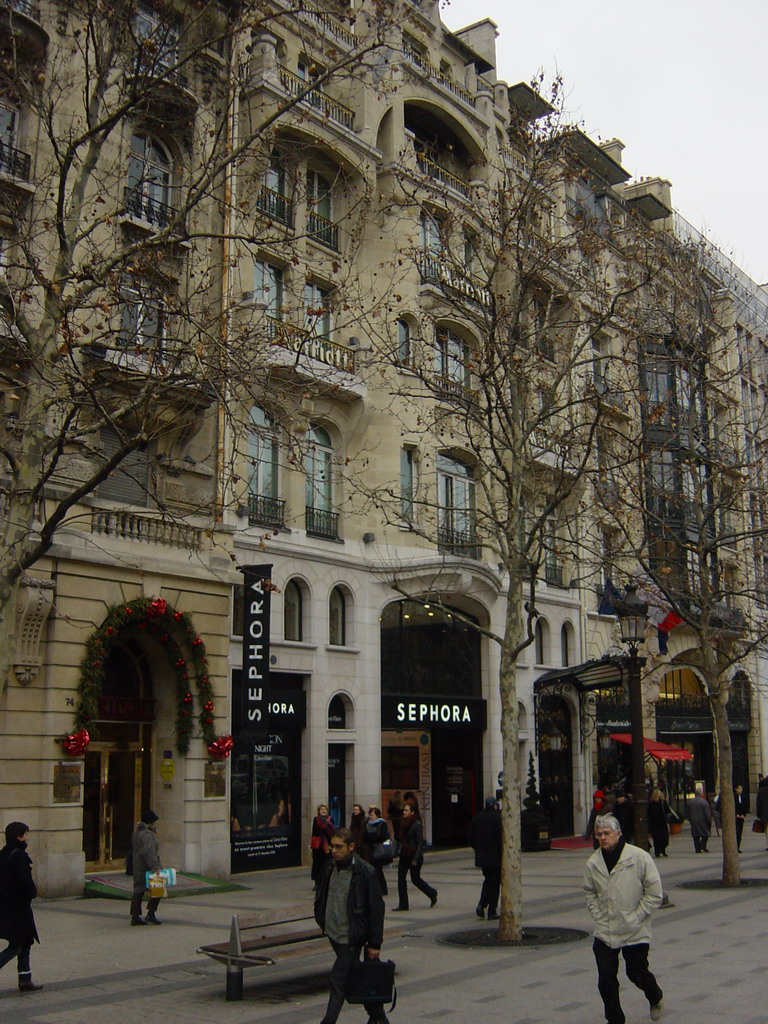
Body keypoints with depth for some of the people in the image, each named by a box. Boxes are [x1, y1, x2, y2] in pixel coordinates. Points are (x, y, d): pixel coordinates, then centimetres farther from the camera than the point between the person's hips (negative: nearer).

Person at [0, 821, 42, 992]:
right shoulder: (20, 856, -19)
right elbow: (25, 882, -23)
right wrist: (33, 892, -3)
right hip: (18, 907, -9)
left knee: (25, 942, 15)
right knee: (16, 946, -1)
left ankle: (25, 980, 18)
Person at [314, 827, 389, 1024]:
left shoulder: (365, 872, -16)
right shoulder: (330, 867, 3)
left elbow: (376, 909, -12)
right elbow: (321, 897, 19)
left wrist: (375, 943, -12)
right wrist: (322, 920, 12)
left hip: (351, 937, -7)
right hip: (333, 933, 7)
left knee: (339, 980, -6)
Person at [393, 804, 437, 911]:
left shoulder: (417, 825, -16)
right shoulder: (404, 823, 7)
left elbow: (420, 843, -17)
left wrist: (416, 859, -19)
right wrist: (399, 852, 11)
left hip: (414, 855, -7)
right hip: (404, 855, 7)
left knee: (415, 878, 4)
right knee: (401, 878, 1)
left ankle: (432, 894, 27)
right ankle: (403, 904, 6)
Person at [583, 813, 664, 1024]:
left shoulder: (640, 857, -14)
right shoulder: (593, 863, -4)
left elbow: (654, 894, -9)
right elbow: (590, 893, 12)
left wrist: (634, 918, -10)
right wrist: (598, 917, 0)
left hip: (635, 932, -2)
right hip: (605, 932, 3)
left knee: (637, 973, 12)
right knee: (606, 978, 0)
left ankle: (655, 997, 46)